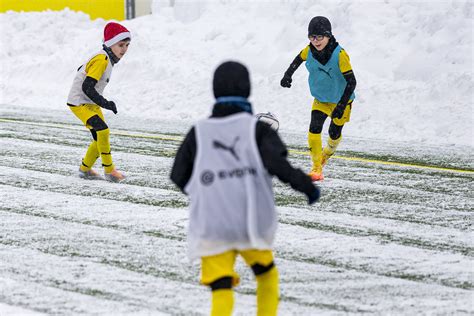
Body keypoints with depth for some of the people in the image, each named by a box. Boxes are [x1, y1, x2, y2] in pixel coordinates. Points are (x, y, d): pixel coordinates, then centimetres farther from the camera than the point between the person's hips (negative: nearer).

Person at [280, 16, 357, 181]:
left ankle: (328, 151, 48)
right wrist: (288, 74, 8)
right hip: (320, 99, 3)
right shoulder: (309, 51, -17)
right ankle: (316, 168, -11)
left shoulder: (340, 55, -31)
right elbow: (299, 59, 10)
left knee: (334, 133, 12)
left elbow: (351, 82, -27)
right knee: (314, 128, -17)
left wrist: (341, 106, -30)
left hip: (340, 100, -3)